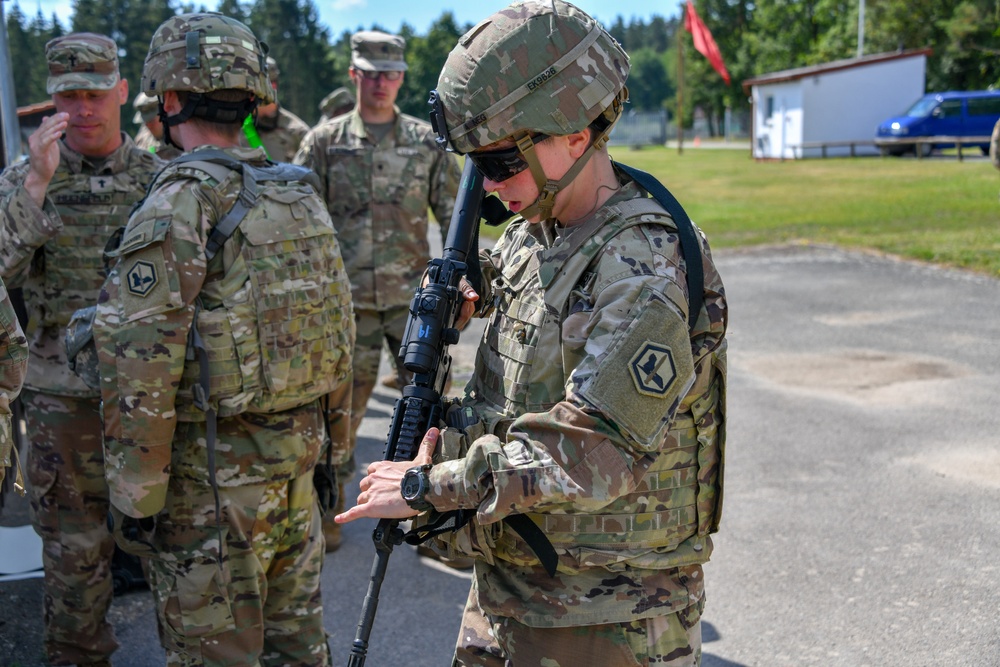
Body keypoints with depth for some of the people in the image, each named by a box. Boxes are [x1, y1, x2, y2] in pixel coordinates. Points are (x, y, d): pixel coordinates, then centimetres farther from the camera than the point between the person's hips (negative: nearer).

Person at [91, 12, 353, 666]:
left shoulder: (179, 207, -16)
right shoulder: (304, 197, 7)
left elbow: (142, 371, -20)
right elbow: (341, 334, 12)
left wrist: (135, 495, -12)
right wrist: (332, 445, 21)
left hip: (211, 485, -7)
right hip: (296, 466, 7)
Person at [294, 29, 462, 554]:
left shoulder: (427, 141, 6)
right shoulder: (326, 141, 3)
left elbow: (454, 216, 7)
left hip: (413, 293, 1)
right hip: (347, 296, 0)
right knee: (342, 402, 8)